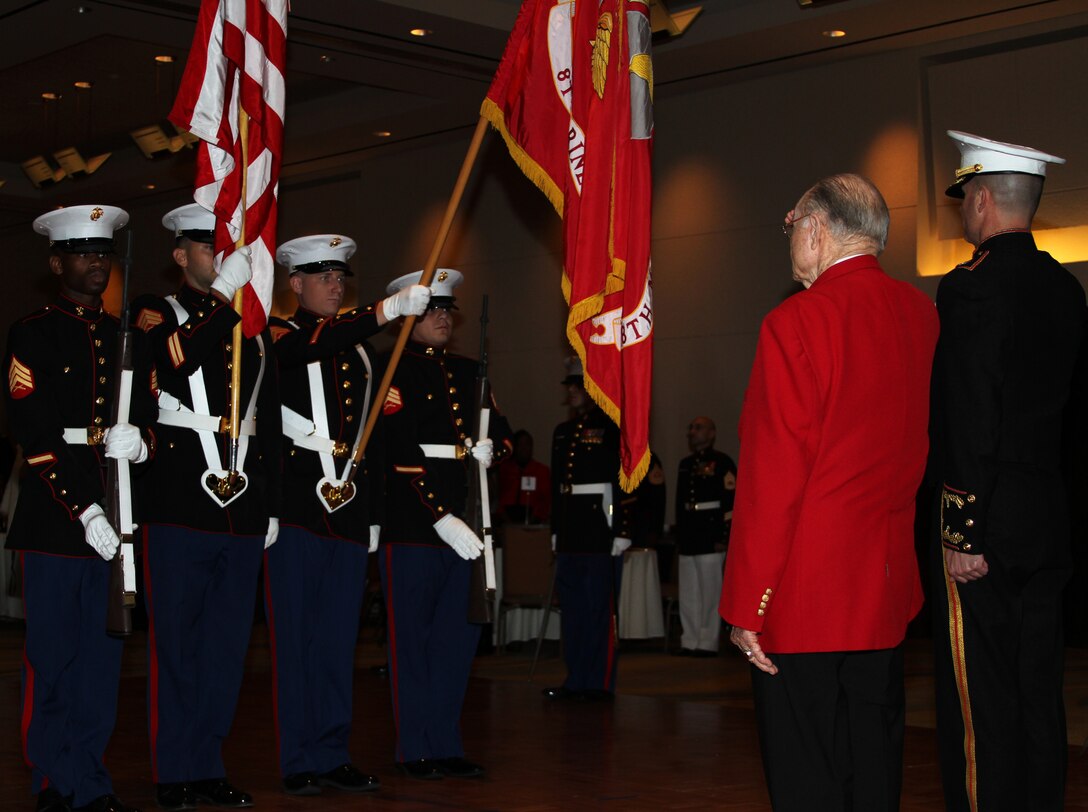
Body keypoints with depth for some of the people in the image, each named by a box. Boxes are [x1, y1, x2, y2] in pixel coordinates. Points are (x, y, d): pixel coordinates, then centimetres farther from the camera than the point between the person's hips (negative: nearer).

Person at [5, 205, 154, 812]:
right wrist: (84, 512, -16)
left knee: (104, 658, 7)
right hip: (56, 516, -4)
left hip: (117, 519, 4)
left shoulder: (129, 338, 16)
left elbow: (152, 421, 14)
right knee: (53, 659, 1)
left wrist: (139, 441, -11)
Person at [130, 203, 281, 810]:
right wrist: (223, 292, -19)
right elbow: (173, 359, -20)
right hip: (181, 507, -4)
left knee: (228, 645, 7)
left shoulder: (256, 332, 17)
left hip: (244, 511, 4)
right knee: (176, 641, 1)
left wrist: (272, 508, 14)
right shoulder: (157, 311, 4)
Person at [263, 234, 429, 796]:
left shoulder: (359, 344, 20)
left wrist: (374, 511, 16)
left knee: (339, 636, 7)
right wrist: (389, 308, -30)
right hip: (296, 499, -5)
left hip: (349, 505, 5)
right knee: (295, 634, -2)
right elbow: (314, 345, -22)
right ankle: (299, 762, 3)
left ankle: (333, 755, 13)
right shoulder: (276, 333, 2)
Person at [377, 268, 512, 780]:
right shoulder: (392, 371, -5)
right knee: (412, 639, 1)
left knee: (458, 638, 9)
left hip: (462, 523, 6)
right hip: (411, 523, -6)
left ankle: (446, 745, 19)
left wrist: (490, 448, -4)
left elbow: (502, 431, 21)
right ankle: (415, 750, 9)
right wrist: (441, 517, -21)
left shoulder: (468, 372, 16)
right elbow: (402, 452, -14)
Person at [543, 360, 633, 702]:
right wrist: (555, 530, 18)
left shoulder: (612, 427, -5)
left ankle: (600, 682, 2)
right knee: (571, 606, 9)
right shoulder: (562, 432, 17)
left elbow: (625, 481, -10)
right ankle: (576, 678, 17)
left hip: (601, 530, -7)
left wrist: (622, 531, -15)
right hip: (570, 537, 7)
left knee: (599, 606, -4)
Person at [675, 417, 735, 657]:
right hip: (687, 540, 7)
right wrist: (679, 538, 17)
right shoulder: (685, 464, 18)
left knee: (710, 593, -2)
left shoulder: (722, 463, -5)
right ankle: (689, 642, 15)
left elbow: (730, 502, -11)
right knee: (688, 594, 9)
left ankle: (708, 644, 4)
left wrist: (723, 538, -16)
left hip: (711, 538, -7)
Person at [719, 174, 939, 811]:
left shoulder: (796, 322, -15)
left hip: (805, 594, -7)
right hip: (887, 590, 7)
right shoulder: (922, 315, 4)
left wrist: (747, 607, -12)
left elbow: (772, 478, -17)